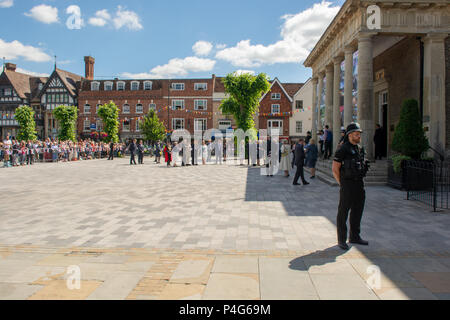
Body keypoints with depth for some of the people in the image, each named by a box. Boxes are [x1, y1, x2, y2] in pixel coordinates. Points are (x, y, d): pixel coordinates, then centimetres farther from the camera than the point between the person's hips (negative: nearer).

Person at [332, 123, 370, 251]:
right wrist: (342, 184, -8)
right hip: (348, 184, -8)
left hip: (359, 185, 8)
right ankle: (341, 240, 8)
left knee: (357, 211, 15)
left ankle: (354, 237, 28)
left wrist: (360, 181, 15)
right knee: (343, 212, 0)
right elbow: (335, 169, -11)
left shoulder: (358, 149, 14)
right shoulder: (343, 149, -10)